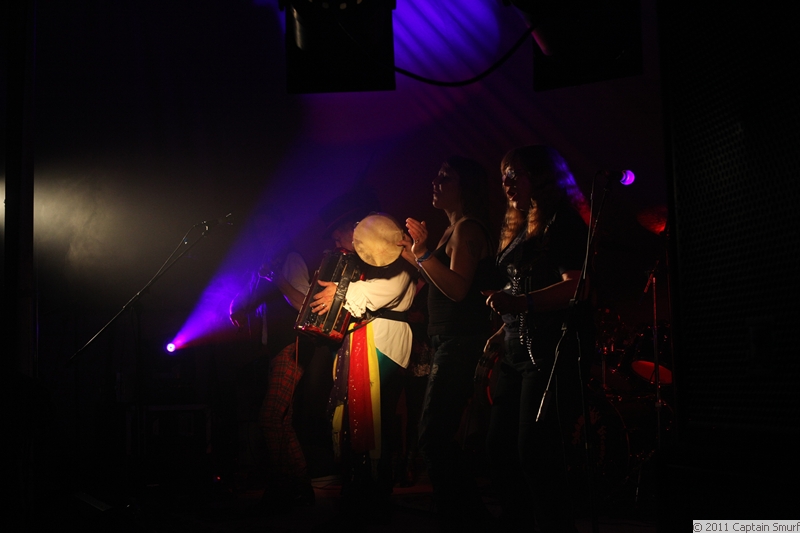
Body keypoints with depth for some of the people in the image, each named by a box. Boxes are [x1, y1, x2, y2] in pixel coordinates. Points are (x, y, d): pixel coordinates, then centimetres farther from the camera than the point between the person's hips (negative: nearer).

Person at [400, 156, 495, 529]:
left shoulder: (468, 229, -11)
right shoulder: (453, 230, 20)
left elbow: (458, 288, -23)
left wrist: (422, 253, -26)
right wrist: (417, 254, 18)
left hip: (461, 343, -11)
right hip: (448, 343, 11)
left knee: (433, 438, -12)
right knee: (437, 438, 13)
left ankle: (459, 515, -5)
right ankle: (469, 512, 22)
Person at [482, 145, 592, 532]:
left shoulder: (564, 224, -6)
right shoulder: (520, 231, 21)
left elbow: (575, 287, -19)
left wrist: (519, 303, -30)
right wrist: (503, 332, 15)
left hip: (550, 350, -10)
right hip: (517, 351, 10)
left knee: (534, 449, -13)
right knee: (499, 447, 10)